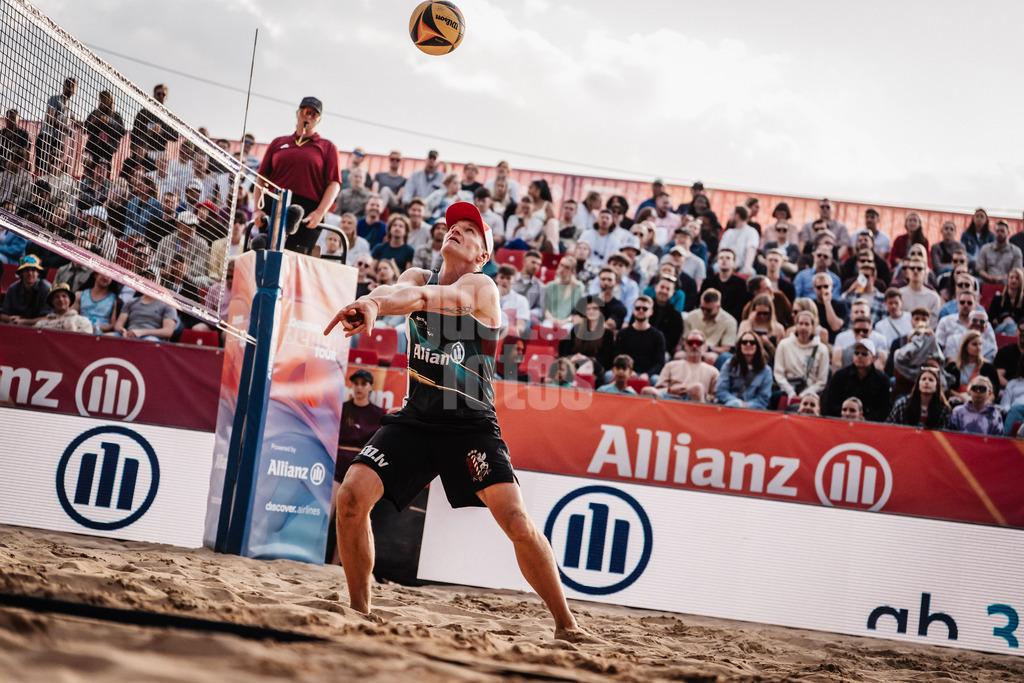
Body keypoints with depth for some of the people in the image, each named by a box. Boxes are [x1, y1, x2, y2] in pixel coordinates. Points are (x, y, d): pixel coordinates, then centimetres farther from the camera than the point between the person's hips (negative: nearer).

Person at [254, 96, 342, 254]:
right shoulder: (278, 143, 21)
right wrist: (258, 209, 3)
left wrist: (320, 212, -11)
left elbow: (334, 183, 4)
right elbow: (261, 178, 17)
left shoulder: (327, 147, 14)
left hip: (308, 213, -2)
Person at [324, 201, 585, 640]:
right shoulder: (420, 278, 10)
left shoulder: (481, 287, -5)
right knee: (351, 497, -13)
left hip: (471, 423, -4)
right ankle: (359, 611, 4)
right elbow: (404, 292, -14)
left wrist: (375, 302, -46)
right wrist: (372, 303, -41)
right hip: (415, 417, 4)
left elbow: (447, 298, -28)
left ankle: (566, 624, -1)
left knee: (518, 524, -16)